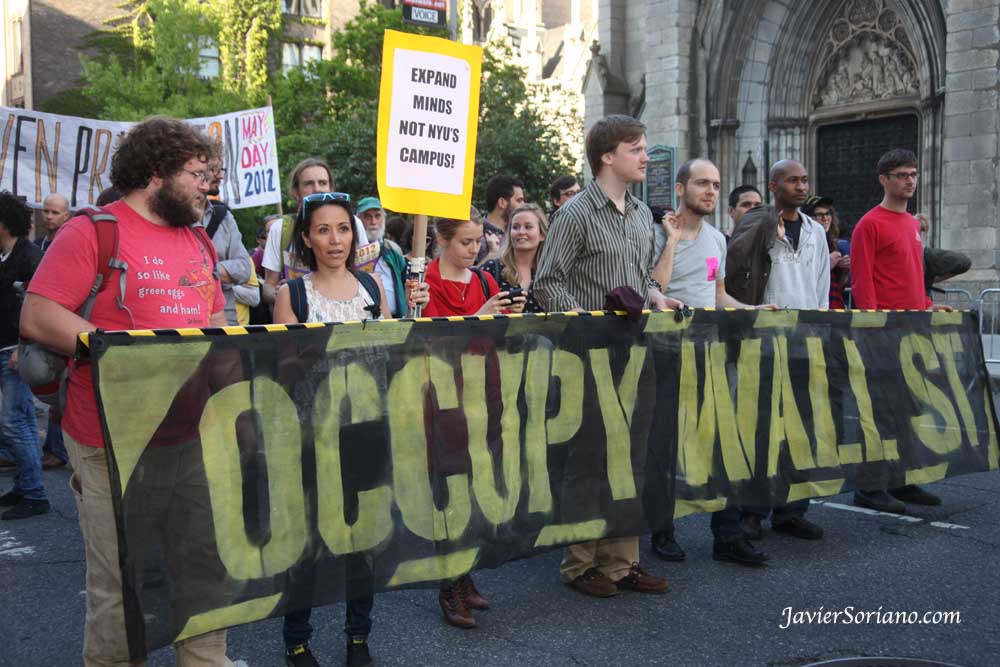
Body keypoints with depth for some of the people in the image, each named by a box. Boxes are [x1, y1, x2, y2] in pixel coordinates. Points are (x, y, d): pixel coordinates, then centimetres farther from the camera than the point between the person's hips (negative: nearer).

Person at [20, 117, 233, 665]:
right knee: (120, 584, 4)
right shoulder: (92, 232, -7)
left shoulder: (198, 241, 14)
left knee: (207, 567, 12)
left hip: (196, 432, 6)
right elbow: (37, 318, -14)